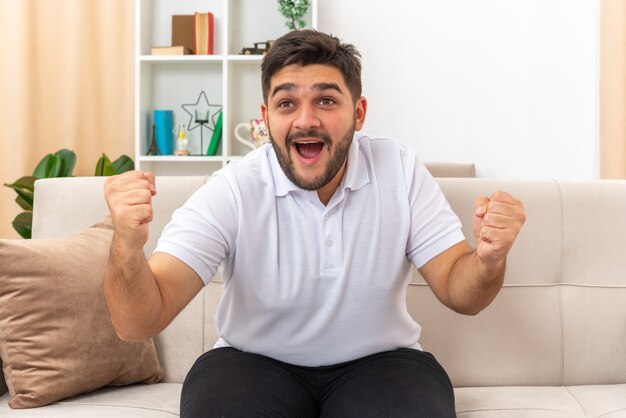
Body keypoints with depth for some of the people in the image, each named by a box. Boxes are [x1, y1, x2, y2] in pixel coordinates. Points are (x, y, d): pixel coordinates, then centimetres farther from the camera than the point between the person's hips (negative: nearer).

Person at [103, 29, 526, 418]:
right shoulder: (231, 192, -16)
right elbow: (139, 324, -21)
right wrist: (128, 246, -43)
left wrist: (489, 260, -31)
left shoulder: (400, 169, -9)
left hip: (378, 361, 2)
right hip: (255, 363, -1)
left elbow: (458, 291, -6)